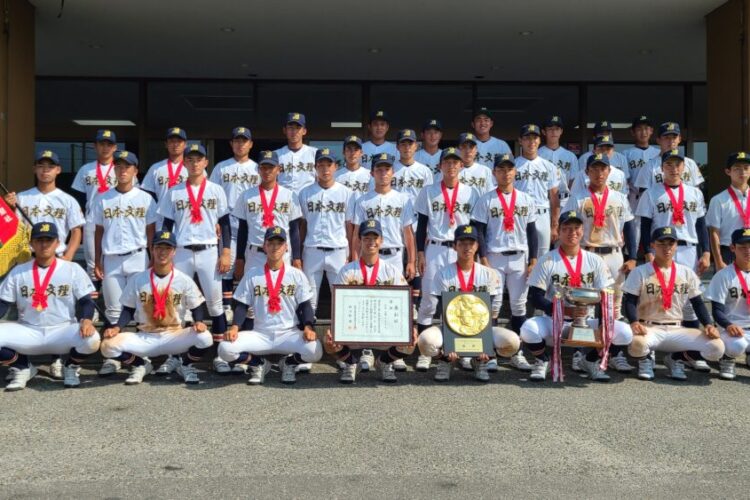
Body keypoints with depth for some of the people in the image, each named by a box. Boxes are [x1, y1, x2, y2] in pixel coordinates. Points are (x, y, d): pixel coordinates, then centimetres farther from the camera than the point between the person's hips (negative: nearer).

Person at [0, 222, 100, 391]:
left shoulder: (73, 269, 1)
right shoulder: (18, 271, 7)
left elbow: (86, 301, -3)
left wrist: (86, 319, -24)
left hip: (64, 330, -2)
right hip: (28, 332, 2)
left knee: (91, 339, -33)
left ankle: (71, 368, 4)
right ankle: (23, 368, 7)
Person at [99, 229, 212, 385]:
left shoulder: (185, 280, -3)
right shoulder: (137, 279, 1)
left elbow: (196, 307, 3)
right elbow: (128, 310, 7)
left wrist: (198, 322, -19)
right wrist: (117, 327, -11)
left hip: (175, 336, -1)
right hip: (144, 337, 1)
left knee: (205, 338, -31)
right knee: (108, 346, -23)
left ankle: (184, 365, 4)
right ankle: (141, 365, 9)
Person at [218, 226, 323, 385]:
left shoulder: (297, 275, 5)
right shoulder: (252, 274, 7)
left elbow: (305, 305, 2)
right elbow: (241, 305, 6)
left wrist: (308, 327, -17)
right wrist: (235, 327, -13)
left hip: (289, 333, 0)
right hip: (259, 334, 1)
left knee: (315, 350, -31)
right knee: (225, 349, -25)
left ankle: (288, 363, 6)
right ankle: (259, 364, 6)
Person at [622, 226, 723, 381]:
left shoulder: (687, 273, 10)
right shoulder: (640, 272, -1)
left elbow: (698, 303, 10)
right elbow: (629, 301, -7)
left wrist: (708, 324, -7)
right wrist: (634, 321, -26)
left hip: (677, 330, 3)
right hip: (648, 328, -3)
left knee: (717, 348, -19)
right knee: (637, 343, -40)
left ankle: (677, 357, 9)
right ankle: (646, 358, 1)